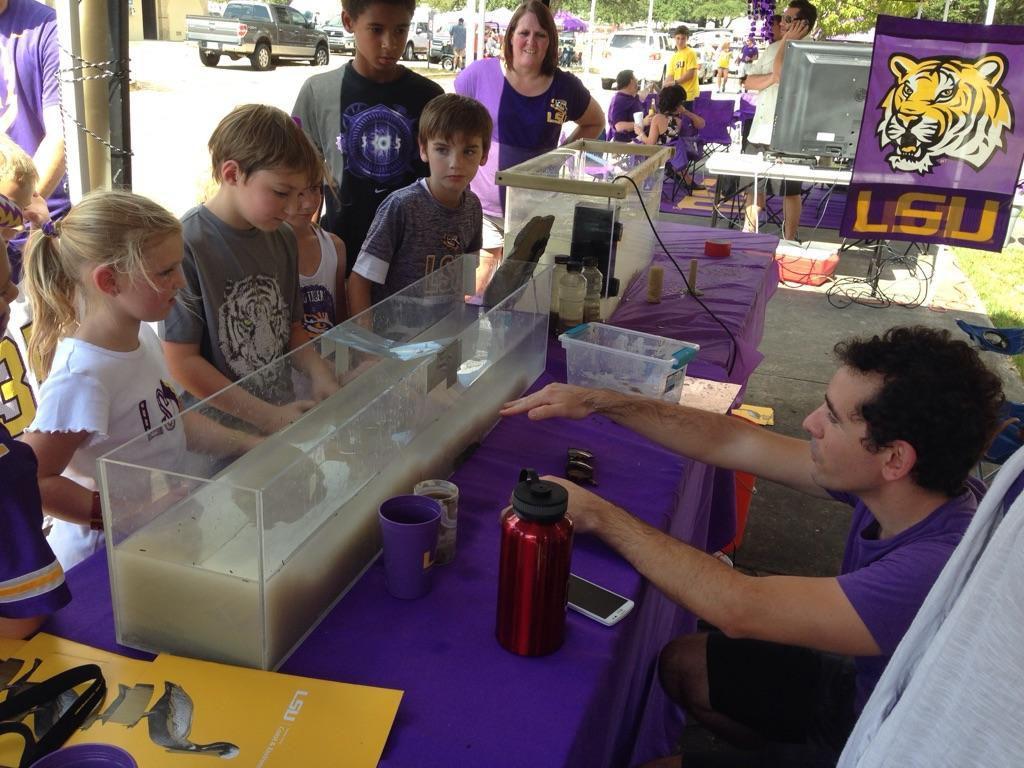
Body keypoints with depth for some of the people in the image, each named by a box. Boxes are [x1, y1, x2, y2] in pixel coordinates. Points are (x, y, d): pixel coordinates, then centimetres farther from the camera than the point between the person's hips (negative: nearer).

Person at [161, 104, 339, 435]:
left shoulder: (282, 238, 8)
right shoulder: (186, 245, -13)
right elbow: (182, 362, -12)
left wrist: (319, 373, -1)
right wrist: (266, 416, -12)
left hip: (283, 415, 5)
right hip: (219, 433, -5)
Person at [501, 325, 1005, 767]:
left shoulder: (940, 567, -40)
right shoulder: (911, 488, -15)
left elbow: (741, 609, -37)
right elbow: (734, 443, -10)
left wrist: (597, 514, -30)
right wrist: (598, 402, -14)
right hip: (864, 686, 7)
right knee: (683, 664, 12)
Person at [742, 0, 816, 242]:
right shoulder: (773, 48, 12)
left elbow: (781, 73, -23)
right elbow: (749, 82, 7)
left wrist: (786, 42, -10)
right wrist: (773, 77, -11)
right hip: (760, 130, 7)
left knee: (790, 190, 3)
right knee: (753, 184, 16)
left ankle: (789, 240, 11)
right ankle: (748, 233, 30)